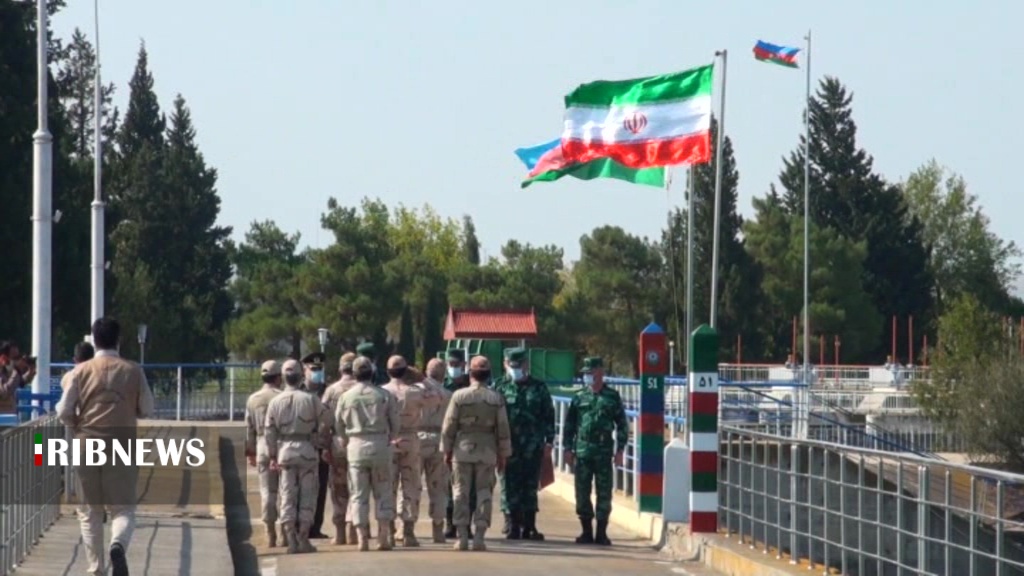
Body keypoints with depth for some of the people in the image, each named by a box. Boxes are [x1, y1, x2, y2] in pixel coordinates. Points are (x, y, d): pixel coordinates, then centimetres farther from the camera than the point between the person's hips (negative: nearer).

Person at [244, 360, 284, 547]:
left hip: (262, 448, 4)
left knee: (267, 491, 6)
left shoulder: (252, 399, 6)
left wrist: (250, 451, 20)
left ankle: (271, 535, 6)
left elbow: (249, 428, 11)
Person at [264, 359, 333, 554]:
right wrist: (322, 441, 10)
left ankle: (290, 539, 0)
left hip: (285, 450, 2)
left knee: (287, 495, 6)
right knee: (307, 494, 4)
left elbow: (269, 431, 2)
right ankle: (303, 539, 2)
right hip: (307, 449, -2)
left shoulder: (276, 402, 0)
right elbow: (326, 422, -6)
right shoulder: (310, 399, -7)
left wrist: (272, 455, 10)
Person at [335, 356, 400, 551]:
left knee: (359, 495, 5)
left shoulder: (346, 397, 1)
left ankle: (362, 538, 0)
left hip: (356, 447, 0)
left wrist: (344, 445, 21)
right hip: (380, 446, 0)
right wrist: (390, 439, 18)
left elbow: (339, 426, 6)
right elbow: (395, 425, 1)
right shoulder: (384, 395, -1)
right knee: (383, 493, 7)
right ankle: (384, 537, 1)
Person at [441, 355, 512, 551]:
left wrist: (447, 450, 6)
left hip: (463, 449, -1)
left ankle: (462, 536, 3)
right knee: (484, 493, 6)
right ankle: (479, 536, 1)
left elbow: (449, 426, -3)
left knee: (461, 492, 6)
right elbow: (503, 429, 1)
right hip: (487, 451, 1)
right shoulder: (496, 399, -2)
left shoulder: (459, 396, -6)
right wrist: (503, 455, 9)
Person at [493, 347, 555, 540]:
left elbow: (549, 416, 10)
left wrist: (549, 441, 2)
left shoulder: (538, 387, 9)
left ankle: (528, 527, 10)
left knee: (530, 487, 5)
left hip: (532, 447, 1)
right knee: (510, 487, -1)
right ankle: (512, 526, 3)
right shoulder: (500, 387, 6)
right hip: (508, 446, -1)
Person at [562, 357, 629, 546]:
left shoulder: (612, 397, 4)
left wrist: (620, 449, 0)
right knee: (582, 493, 3)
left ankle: (601, 533, 5)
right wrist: (568, 448, 4)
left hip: (604, 452, -2)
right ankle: (586, 531, 12)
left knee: (604, 494, -1)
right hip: (582, 452, 2)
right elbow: (569, 424, 10)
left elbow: (622, 424, 6)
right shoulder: (579, 397, 7)